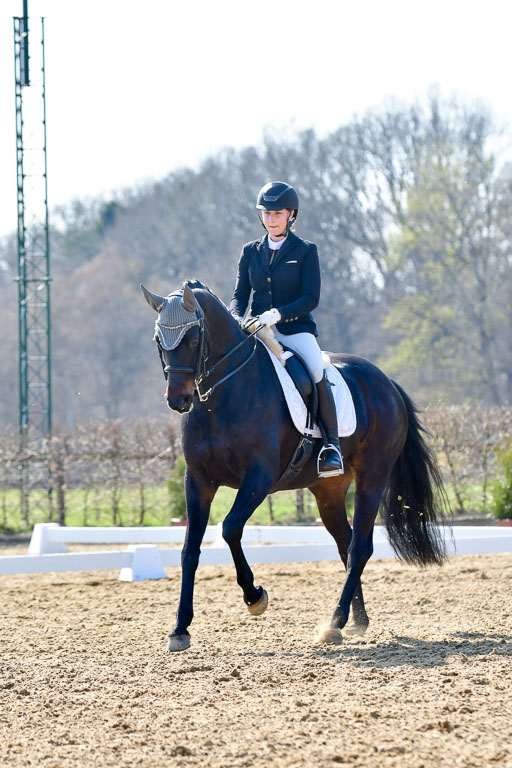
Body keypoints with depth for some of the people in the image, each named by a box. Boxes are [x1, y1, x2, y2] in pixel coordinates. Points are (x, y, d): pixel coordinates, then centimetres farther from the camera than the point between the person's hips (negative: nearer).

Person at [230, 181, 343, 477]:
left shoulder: (306, 251, 2)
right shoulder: (251, 252, 14)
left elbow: (311, 298, -7)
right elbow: (240, 294, 11)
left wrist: (277, 314, -22)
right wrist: (236, 319, -12)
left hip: (296, 328, -4)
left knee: (318, 373, -32)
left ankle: (332, 444, -22)